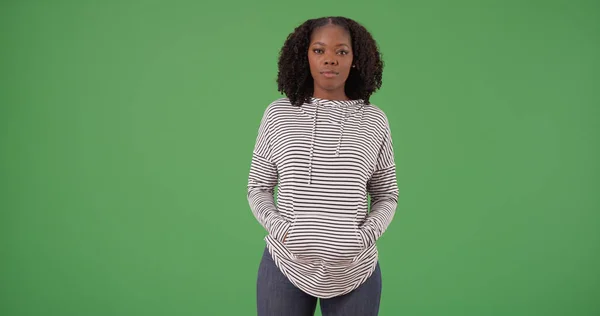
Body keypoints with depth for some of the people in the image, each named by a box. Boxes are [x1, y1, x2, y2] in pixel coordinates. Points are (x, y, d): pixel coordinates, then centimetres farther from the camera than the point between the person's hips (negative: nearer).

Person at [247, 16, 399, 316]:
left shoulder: (374, 120, 1)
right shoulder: (278, 114, 0)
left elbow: (387, 195, 7)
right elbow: (258, 188, 5)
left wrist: (362, 238, -10)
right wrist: (281, 230, -11)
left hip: (354, 270, 0)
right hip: (285, 263, 0)